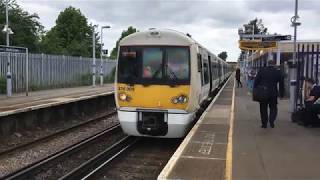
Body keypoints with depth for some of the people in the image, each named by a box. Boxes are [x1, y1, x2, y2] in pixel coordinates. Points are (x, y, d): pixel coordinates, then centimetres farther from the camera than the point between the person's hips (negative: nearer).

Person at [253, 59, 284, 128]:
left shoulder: (262, 70, -1)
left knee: (263, 109, 11)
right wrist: (281, 94, 15)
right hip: (273, 94, 0)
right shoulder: (278, 72, 2)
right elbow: (281, 84, 7)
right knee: (273, 108, 14)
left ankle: (264, 123, 13)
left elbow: (256, 81, -1)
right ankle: (271, 121, -6)